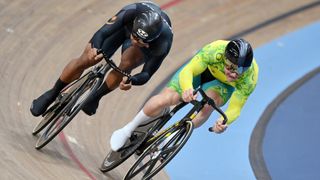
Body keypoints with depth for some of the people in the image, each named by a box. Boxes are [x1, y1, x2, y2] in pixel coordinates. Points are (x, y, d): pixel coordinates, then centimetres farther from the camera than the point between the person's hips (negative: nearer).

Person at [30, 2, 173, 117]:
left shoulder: (164, 43, -41)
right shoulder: (132, 13, -43)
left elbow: (147, 74, -33)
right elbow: (102, 33, -41)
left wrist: (131, 81, -55)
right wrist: (94, 49, -62)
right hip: (124, 25, 1)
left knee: (127, 64, -32)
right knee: (86, 60, -12)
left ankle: (96, 97, -6)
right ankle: (52, 94, 11)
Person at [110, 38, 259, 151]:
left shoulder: (249, 79, -37)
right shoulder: (215, 51, -41)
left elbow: (235, 109, -32)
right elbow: (187, 71, -38)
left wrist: (224, 121, -55)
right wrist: (187, 89, -61)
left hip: (223, 85, 0)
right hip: (204, 68, 0)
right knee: (166, 98, -19)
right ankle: (127, 131, 4)